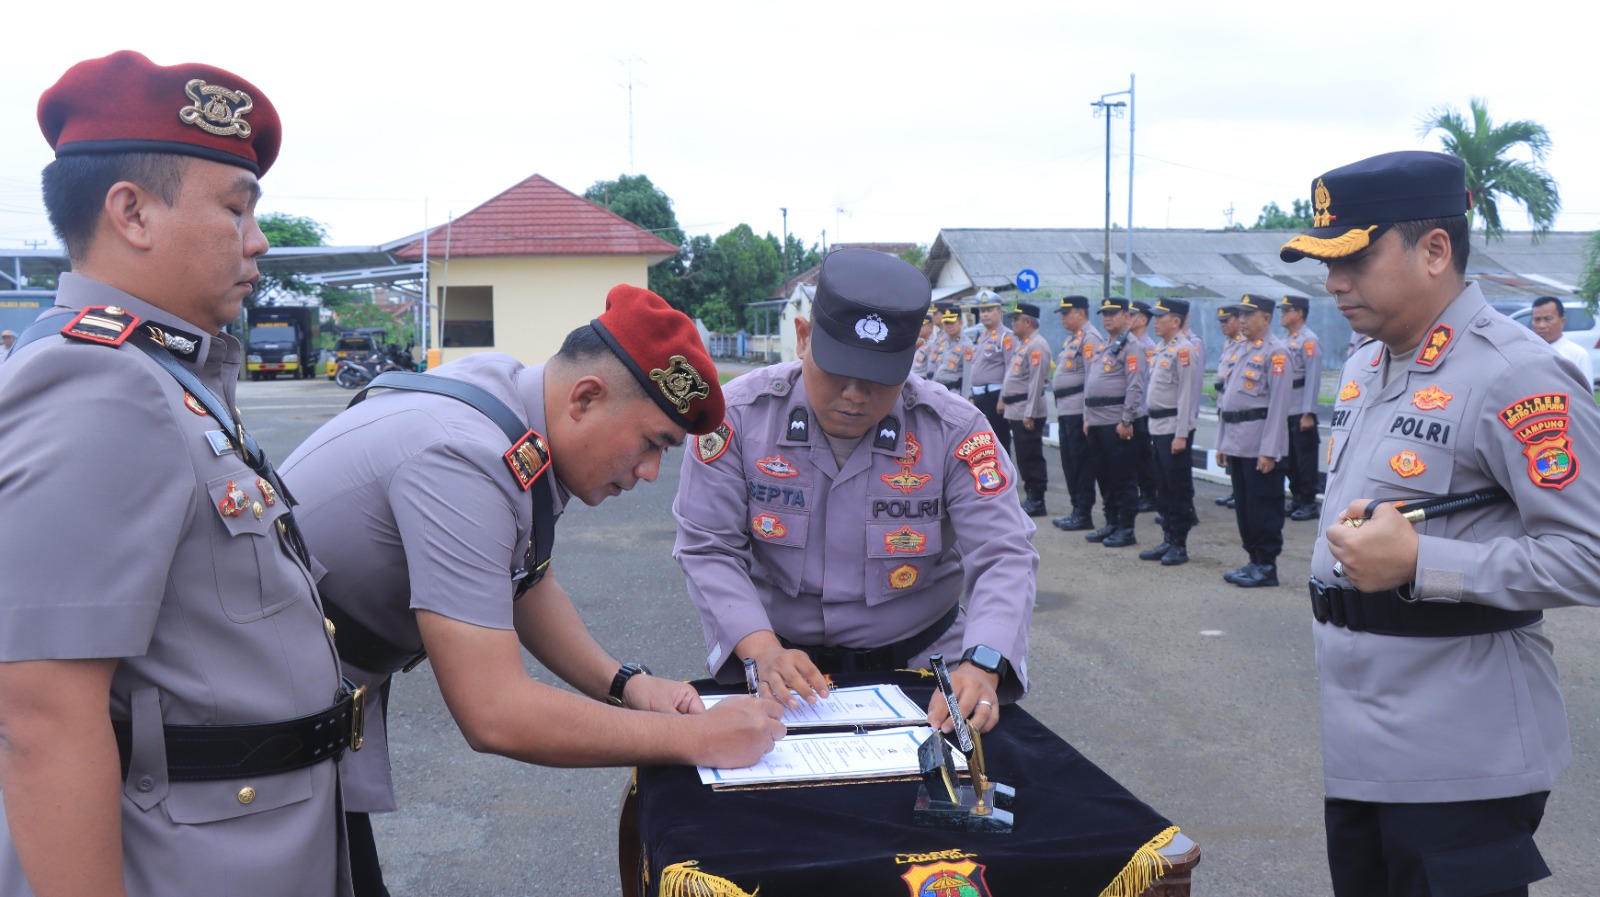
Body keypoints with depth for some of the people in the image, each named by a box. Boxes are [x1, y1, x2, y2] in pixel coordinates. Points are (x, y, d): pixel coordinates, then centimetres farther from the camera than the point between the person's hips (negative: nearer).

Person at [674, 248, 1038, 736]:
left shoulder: (954, 430, -10)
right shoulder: (739, 414, -11)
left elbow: (1004, 557, -14)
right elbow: (708, 550, -10)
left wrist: (982, 667, -32)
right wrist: (762, 650, -25)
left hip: (917, 657, 1)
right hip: (775, 659, 0)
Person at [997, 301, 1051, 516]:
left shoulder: (1037, 345, -14)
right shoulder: (1021, 344, 17)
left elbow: (1037, 382, -19)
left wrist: (1030, 413, -21)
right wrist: (1003, 399, 18)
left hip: (1027, 412, -10)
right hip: (1015, 411, 10)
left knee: (1031, 458, -4)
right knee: (1023, 457, 12)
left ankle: (1037, 503, 2)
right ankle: (1030, 498, 19)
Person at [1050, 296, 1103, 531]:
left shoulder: (1090, 338, -12)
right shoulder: (1072, 338, 20)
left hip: (1079, 412, -10)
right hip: (1066, 411, 10)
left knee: (1081, 463, -4)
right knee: (1069, 462, 12)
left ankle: (1084, 515, 1)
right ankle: (1077, 510, 20)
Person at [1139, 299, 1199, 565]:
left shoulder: (1184, 349, -13)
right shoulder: (1160, 349, 14)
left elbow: (1186, 395, -16)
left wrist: (1181, 435, -19)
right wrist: (1153, 428, 17)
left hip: (1174, 428, -9)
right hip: (1157, 426, 9)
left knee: (1179, 488, -1)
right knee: (1163, 488, 13)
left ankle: (1180, 546, 6)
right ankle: (1168, 540, 21)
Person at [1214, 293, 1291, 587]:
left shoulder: (1276, 352, -10)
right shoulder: (1241, 351, 17)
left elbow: (1279, 404, -15)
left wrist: (1269, 451, -19)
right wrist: (1221, 443, 17)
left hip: (1260, 447, -8)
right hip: (1237, 446, 8)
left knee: (1263, 508, -1)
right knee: (1243, 506, 13)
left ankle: (1267, 566, 7)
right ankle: (1254, 560, 22)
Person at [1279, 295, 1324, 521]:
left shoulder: (1308, 340, -11)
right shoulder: (1285, 340, 14)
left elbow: (1313, 378, -15)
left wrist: (1308, 413, -19)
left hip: (1301, 412, -8)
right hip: (1285, 411, 8)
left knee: (1305, 459, -1)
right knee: (1290, 459, 13)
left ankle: (1309, 503, 6)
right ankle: (1296, 499, 22)